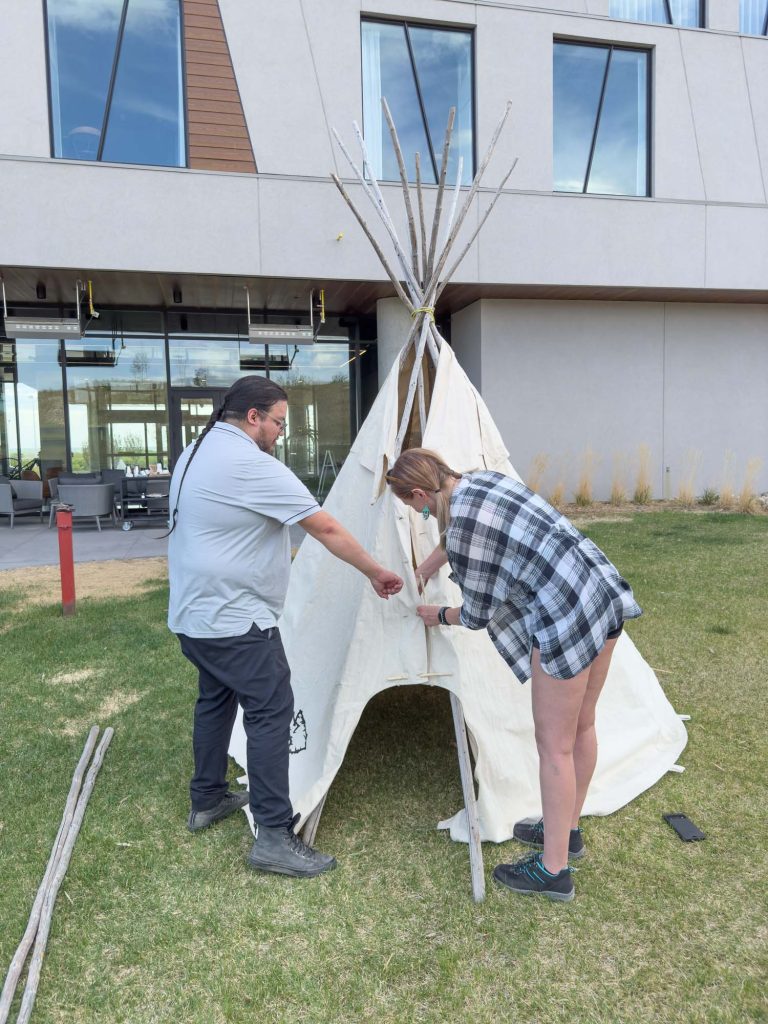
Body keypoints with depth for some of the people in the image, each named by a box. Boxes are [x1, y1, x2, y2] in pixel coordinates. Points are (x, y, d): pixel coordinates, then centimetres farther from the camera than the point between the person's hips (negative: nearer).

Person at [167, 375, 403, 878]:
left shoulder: (195, 454, 11)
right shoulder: (254, 466, -19)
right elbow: (327, 529, -17)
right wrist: (376, 572, -7)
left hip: (195, 615, 10)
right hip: (237, 622, -10)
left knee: (215, 700, 22)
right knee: (271, 713, -6)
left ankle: (207, 801, 36)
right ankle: (274, 837, -1)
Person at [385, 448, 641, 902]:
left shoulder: (464, 524, -16)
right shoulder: (484, 478, 10)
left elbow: (477, 615, -7)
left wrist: (439, 616, 13)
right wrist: (423, 571, 42)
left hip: (566, 618, -10)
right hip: (607, 596, 10)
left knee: (555, 745, 4)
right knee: (582, 727, 22)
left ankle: (554, 870, 20)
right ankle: (568, 829, 41)